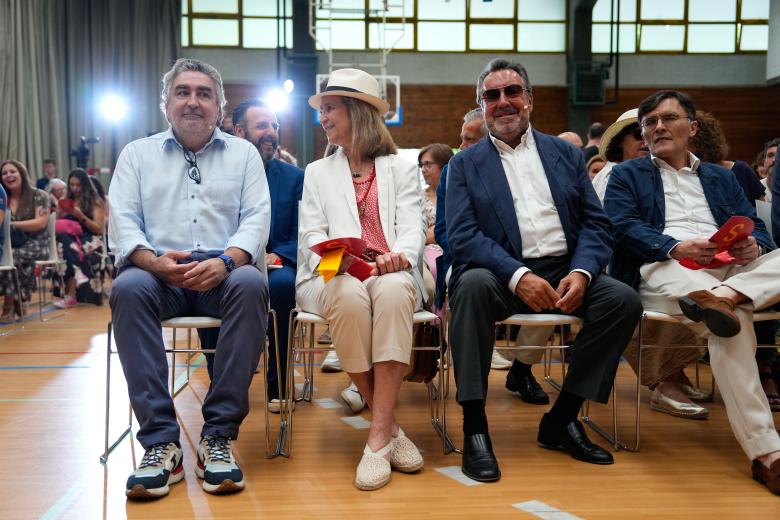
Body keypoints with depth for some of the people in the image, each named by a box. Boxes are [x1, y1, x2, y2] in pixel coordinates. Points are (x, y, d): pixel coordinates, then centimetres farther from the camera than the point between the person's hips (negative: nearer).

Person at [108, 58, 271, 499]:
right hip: (158, 273, 1)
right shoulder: (138, 154, 16)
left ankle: (220, 435, -28)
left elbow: (256, 219, 2)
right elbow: (123, 221, 4)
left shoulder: (244, 153, 15)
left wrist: (224, 261, -19)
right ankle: (161, 439, -29)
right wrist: (155, 261, -19)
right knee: (128, 288, -33)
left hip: (223, 274, 0)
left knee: (251, 284, -34)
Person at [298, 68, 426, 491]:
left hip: (391, 275, 0)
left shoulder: (401, 169, 19)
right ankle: (389, 427, -23)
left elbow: (412, 229, 4)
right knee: (349, 296, -37)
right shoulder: (317, 172, 23)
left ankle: (378, 437, -37)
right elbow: (310, 235, 10)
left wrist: (399, 254, -22)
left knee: (393, 291, -38)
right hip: (334, 278, 1)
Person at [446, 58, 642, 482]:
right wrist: (518, 276, -22)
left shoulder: (566, 155, 17)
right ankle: (474, 426, -24)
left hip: (564, 271, 3)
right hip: (503, 274, -3)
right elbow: (462, 236, -6)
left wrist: (581, 271, -13)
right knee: (472, 284, -35)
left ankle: (562, 418, -5)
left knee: (624, 300, -22)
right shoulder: (465, 164, 9)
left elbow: (596, 223, 8)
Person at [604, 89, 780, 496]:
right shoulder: (626, 176, 20)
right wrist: (676, 247, -20)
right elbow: (624, 228, -1)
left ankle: (721, 296, -43)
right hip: (662, 272, -5)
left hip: (731, 270, 5)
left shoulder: (721, 178, 31)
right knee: (731, 318, -35)